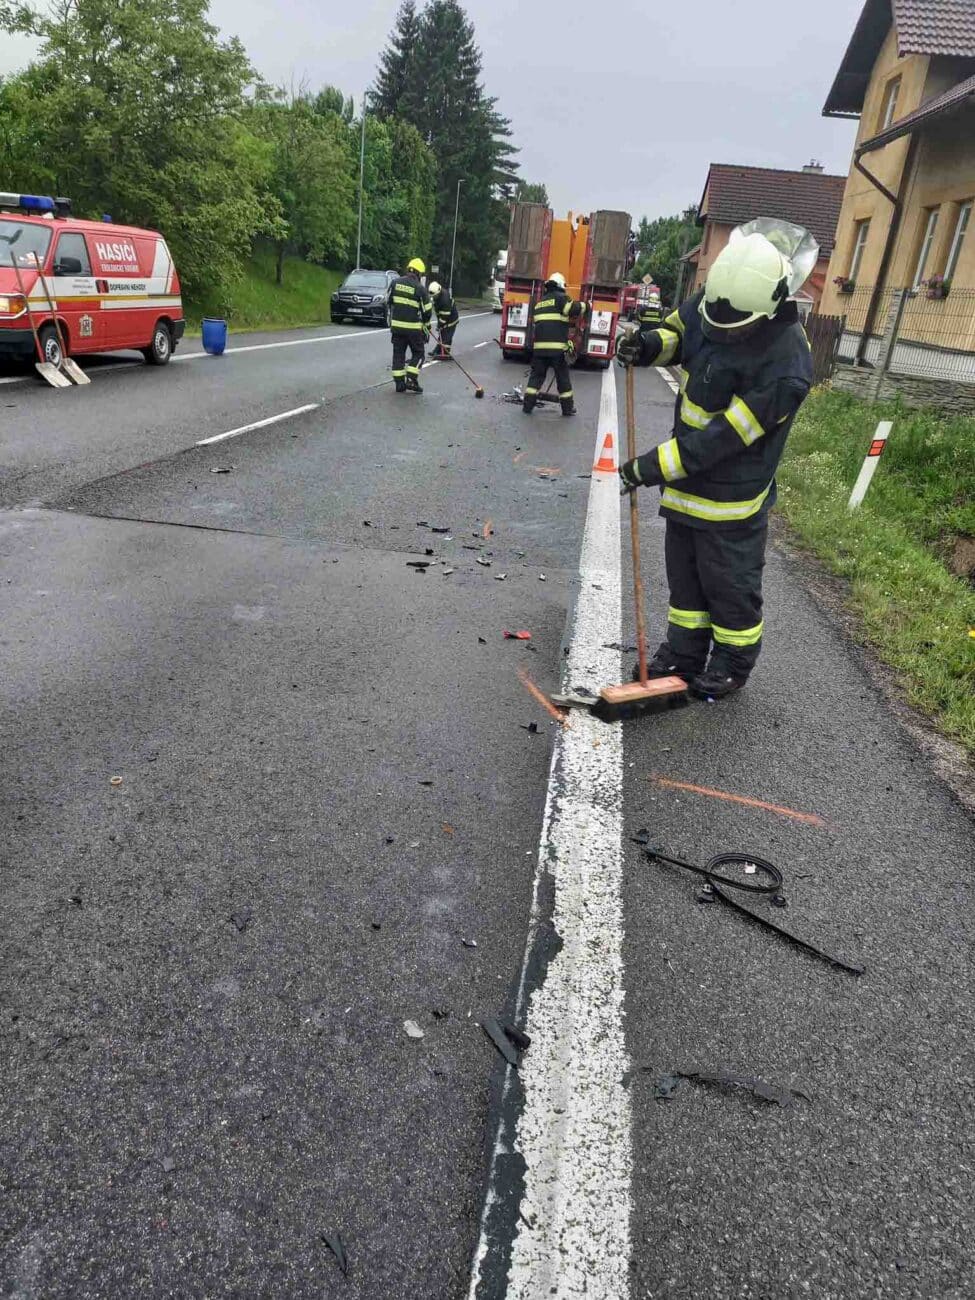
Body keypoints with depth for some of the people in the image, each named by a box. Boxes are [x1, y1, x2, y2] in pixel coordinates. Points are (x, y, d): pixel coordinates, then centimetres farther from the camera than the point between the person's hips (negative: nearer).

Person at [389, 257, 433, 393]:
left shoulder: (395, 282, 2)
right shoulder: (420, 288, -9)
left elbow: (389, 301, 12)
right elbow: (427, 311, -5)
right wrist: (426, 326, 11)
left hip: (396, 325, 4)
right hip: (413, 327, -4)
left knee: (398, 353, 11)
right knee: (418, 353, 10)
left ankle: (399, 383, 9)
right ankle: (411, 380, -1)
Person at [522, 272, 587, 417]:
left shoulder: (539, 302, 21)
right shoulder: (560, 297, -1)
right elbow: (575, 310, -12)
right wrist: (583, 305, 8)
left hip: (539, 345, 5)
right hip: (557, 346, -5)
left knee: (536, 375, 11)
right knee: (563, 377, 5)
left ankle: (527, 405, 5)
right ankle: (568, 408, 11)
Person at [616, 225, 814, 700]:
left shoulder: (784, 367, -30)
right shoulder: (716, 299, -7)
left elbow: (722, 438, -29)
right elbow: (678, 330, 13)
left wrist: (653, 467, -26)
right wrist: (650, 345, -10)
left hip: (732, 494, -7)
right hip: (685, 480, 8)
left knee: (730, 584, 10)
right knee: (684, 574, 19)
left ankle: (733, 662, 32)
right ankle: (684, 652, 36)